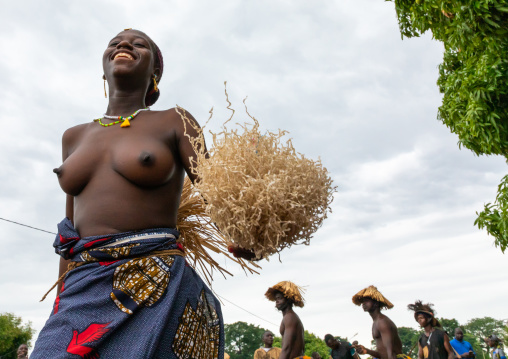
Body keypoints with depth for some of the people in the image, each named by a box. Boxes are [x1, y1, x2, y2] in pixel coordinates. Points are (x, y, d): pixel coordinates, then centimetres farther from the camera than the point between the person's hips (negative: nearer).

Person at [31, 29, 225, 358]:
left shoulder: (174, 122, 4)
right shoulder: (75, 137, 17)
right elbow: (71, 229, 18)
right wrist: (60, 305, 17)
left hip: (154, 283, -3)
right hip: (82, 289, 4)